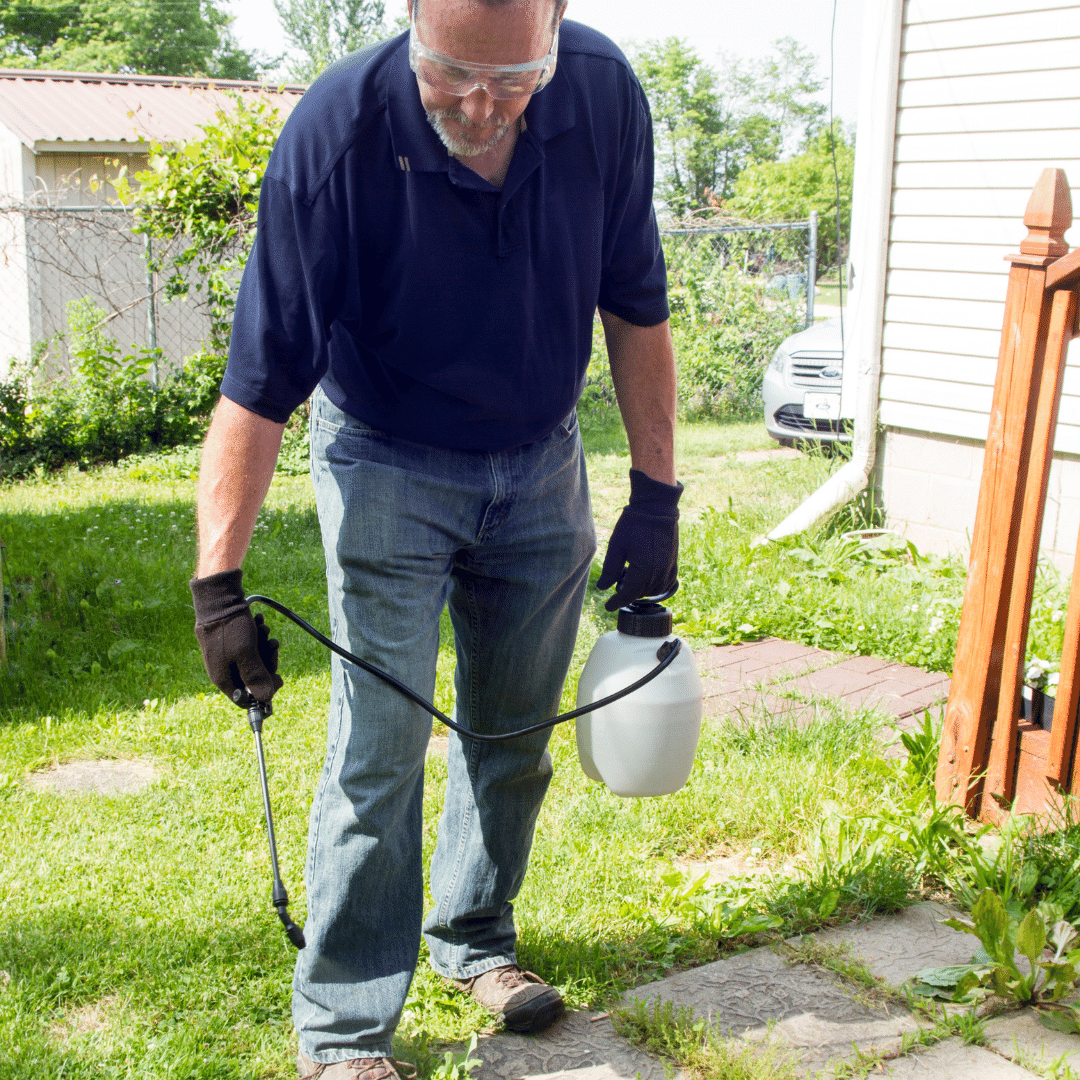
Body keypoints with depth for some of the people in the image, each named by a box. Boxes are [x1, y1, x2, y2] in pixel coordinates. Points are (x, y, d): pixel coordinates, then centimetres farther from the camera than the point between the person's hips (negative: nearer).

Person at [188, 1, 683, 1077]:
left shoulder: (602, 94, -16)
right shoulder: (335, 131, -26)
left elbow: (634, 309, -3)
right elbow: (259, 384, -24)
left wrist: (655, 495, -3)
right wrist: (218, 582, -28)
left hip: (539, 467, 4)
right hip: (388, 471, -3)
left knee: (515, 733, 12)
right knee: (380, 748, -6)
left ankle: (474, 937, 35)